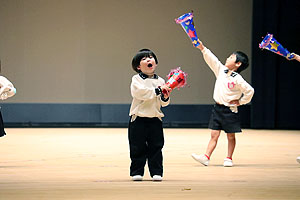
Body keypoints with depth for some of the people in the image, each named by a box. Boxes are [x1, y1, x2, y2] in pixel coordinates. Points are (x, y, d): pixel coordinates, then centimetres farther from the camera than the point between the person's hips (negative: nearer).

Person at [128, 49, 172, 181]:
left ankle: (156, 172, 10)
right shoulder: (137, 79, -1)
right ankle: (137, 172, 11)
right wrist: (157, 90, -22)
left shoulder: (160, 81, 9)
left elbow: (163, 103, 8)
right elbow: (139, 92, -20)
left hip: (155, 119, 3)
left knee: (156, 147, 3)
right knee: (138, 148, 1)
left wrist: (165, 98, -14)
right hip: (139, 119, -3)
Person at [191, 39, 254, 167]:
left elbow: (250, 91, -16)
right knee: (214, 135, 3)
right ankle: (206, 157, -3)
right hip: (217, 108, 6)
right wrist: (202, 48, -7)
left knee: (231, 136, 7)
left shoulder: (237, 79, -15)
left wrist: (240, 102, -7)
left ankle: (229, 159, 15)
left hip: (229, 110, -6)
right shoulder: (221, 70, 4)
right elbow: (211, 59, 2)